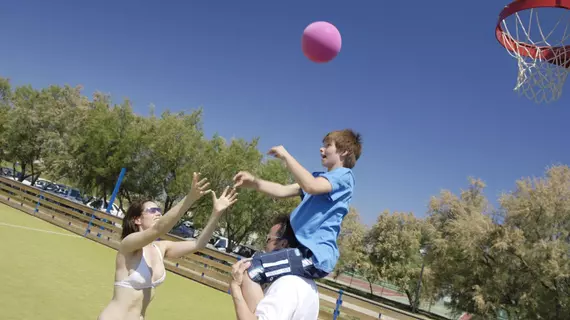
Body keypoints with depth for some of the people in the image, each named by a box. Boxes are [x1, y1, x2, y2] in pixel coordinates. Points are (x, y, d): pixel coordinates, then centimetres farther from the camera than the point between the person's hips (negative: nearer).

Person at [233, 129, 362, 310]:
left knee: (247, 272, -22)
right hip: (308, 251, 10)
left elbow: (311, 186, -27)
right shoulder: (321, 178, 22)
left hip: (315, 255, -10)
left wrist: (285, 156, -17)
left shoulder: (343, 176, -7)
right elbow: (283, 191, 14)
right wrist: (253, 183, -1)